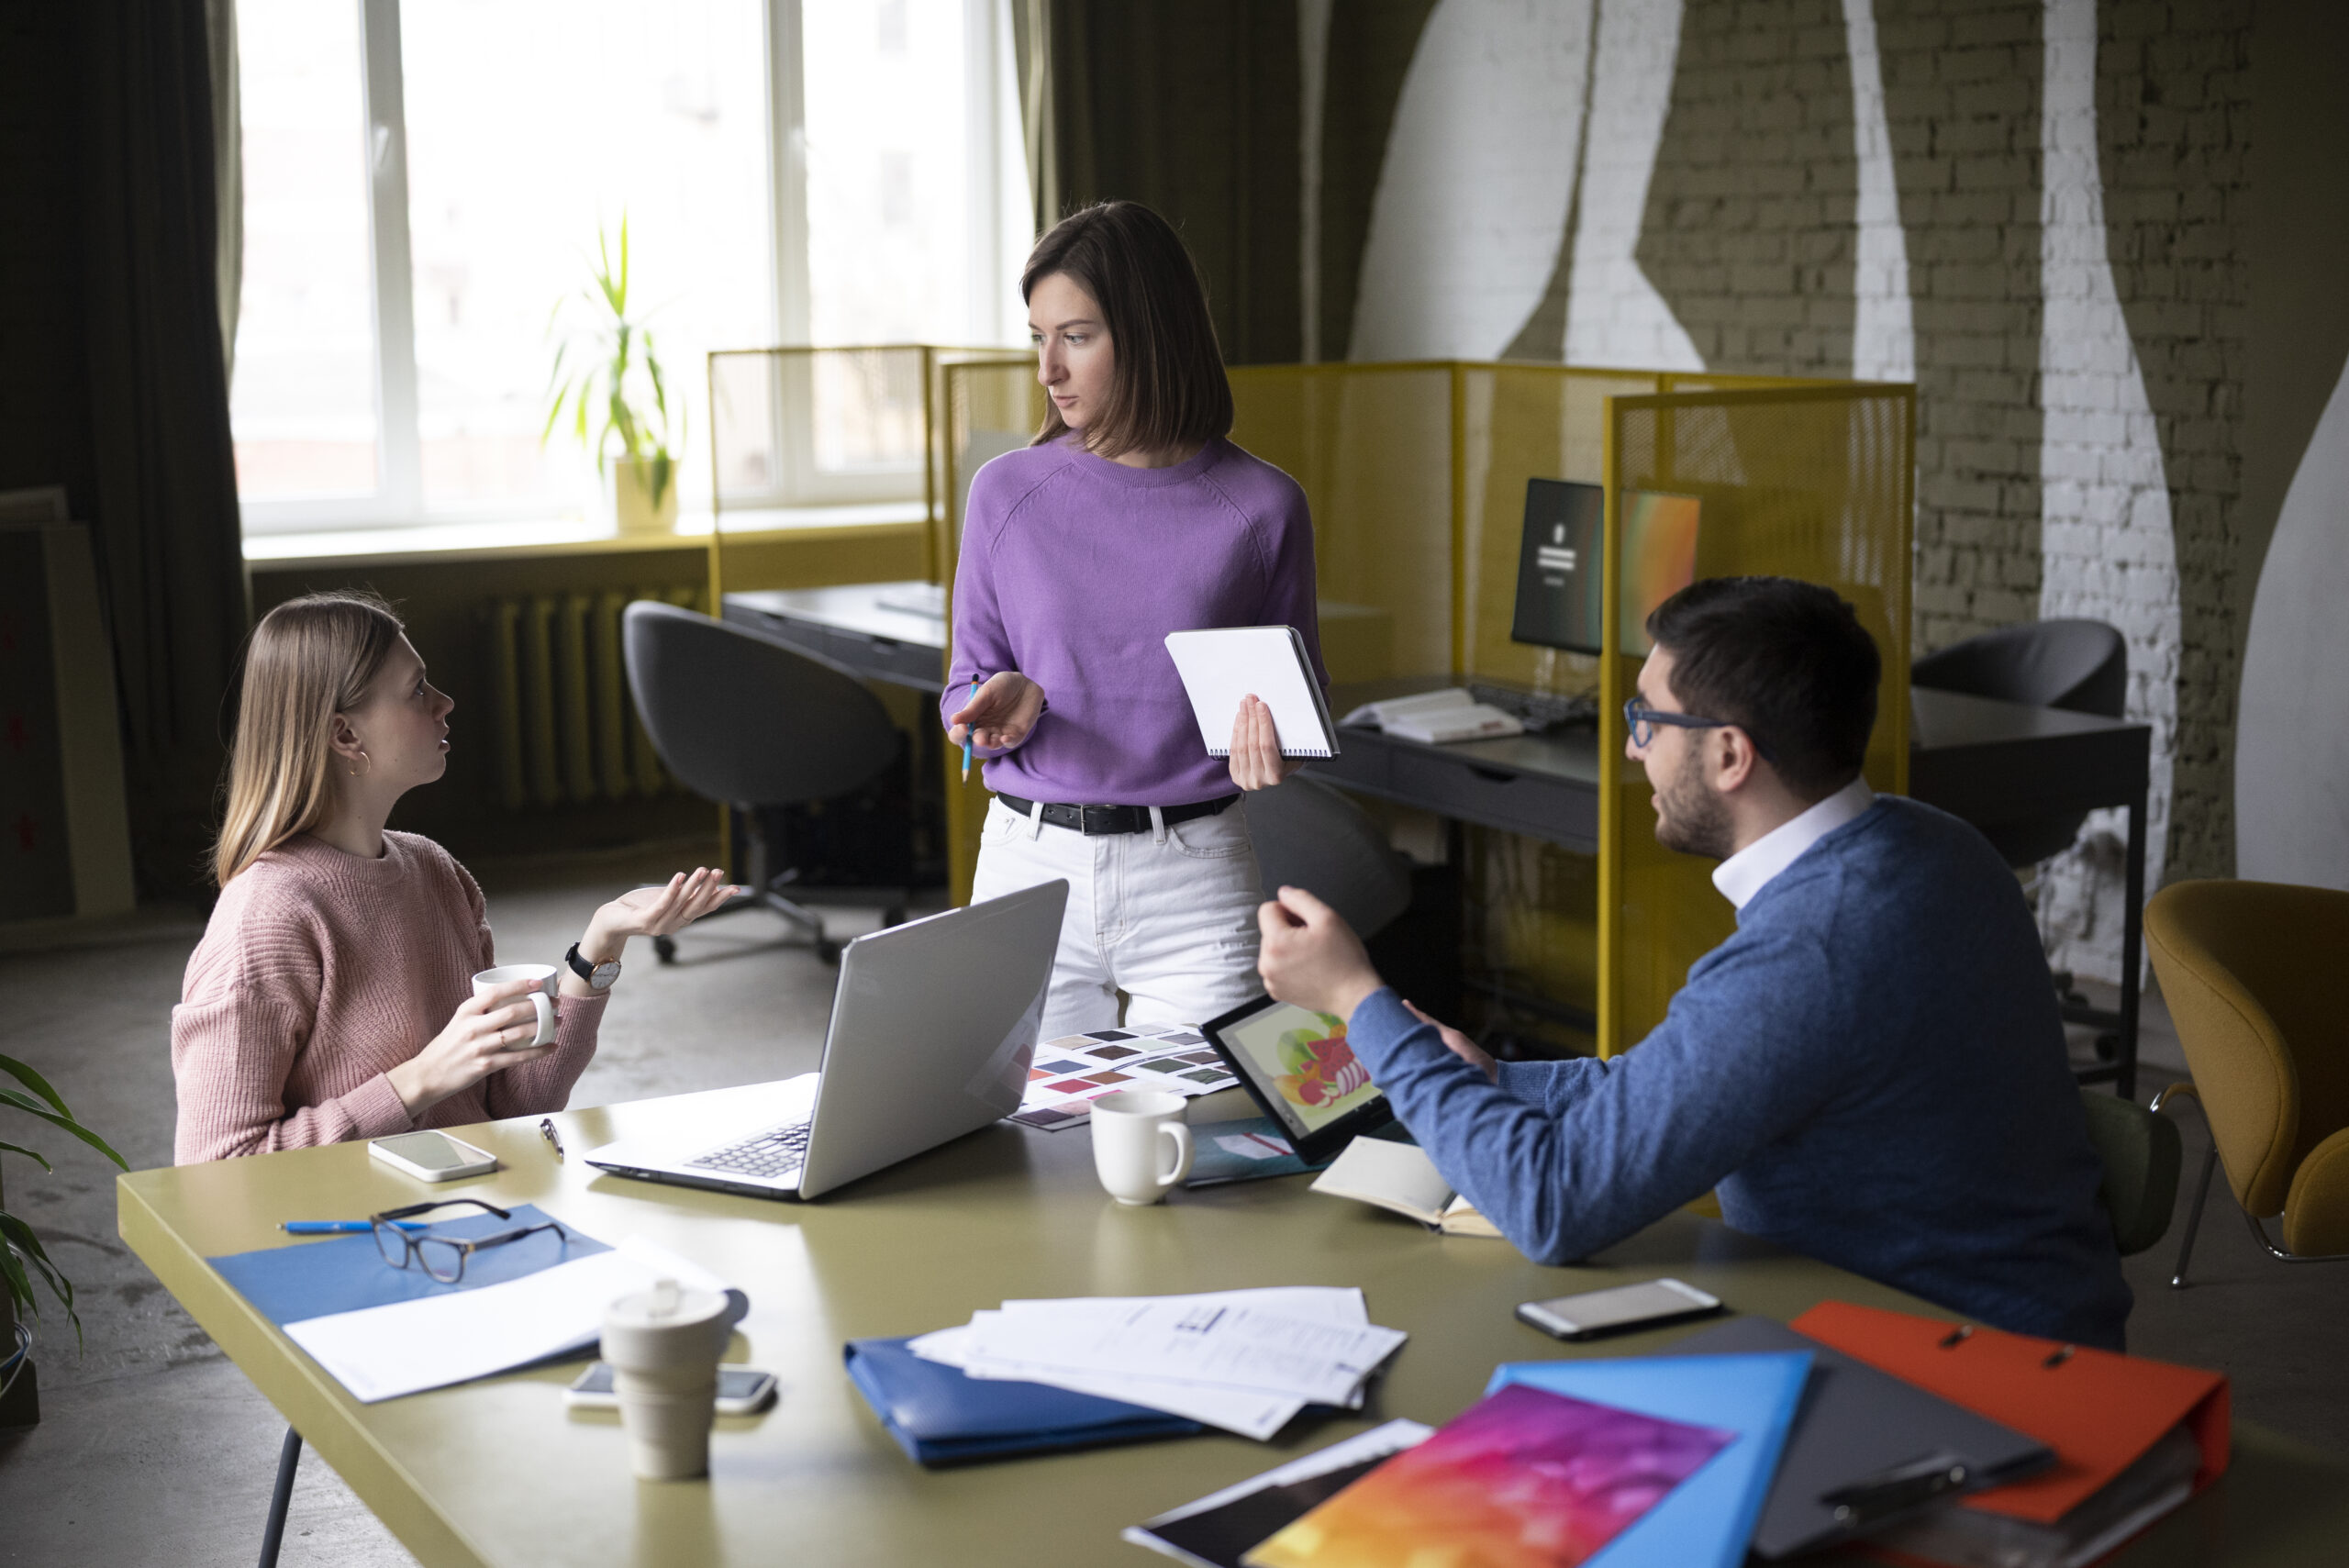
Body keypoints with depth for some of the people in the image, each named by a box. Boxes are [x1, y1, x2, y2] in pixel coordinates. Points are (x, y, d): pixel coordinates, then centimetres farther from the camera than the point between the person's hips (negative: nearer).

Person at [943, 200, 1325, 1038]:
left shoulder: (1262, 505, -2)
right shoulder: (1006, 494, 2)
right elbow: (965, 693, 8)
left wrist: (1267, 747, -14)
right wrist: (1005, 707, -14)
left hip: (1195, 875, -1)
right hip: (1031, 864, 1)